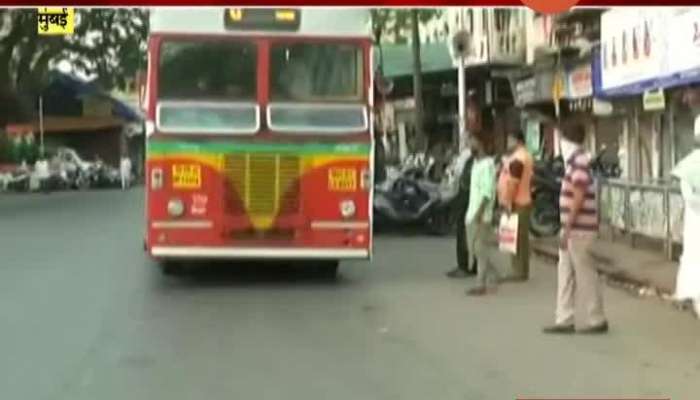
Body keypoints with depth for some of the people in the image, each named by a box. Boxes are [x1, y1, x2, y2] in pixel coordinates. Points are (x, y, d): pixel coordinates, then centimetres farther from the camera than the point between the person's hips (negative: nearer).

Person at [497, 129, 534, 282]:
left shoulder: (517, 158, -16)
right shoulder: (526, 156, 18)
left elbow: (513, 182, -21)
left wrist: (508, 202, -21)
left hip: (515, 203, -11)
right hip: (524, 201, 11)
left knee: (516, 239, -8)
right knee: (522, 238, 11)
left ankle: (519, 272, -7)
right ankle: (522, 272, 15)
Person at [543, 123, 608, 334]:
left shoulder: (579, 164, -17)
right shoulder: (575, 163, 14)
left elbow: (578, 200, -21)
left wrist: (567, 230, -19)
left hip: (578, 230, -10)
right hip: (574, 229, 10)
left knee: (585, 275, 0)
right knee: (565, 274, 11)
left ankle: (597, 320, 10)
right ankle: (564, 320, 15)